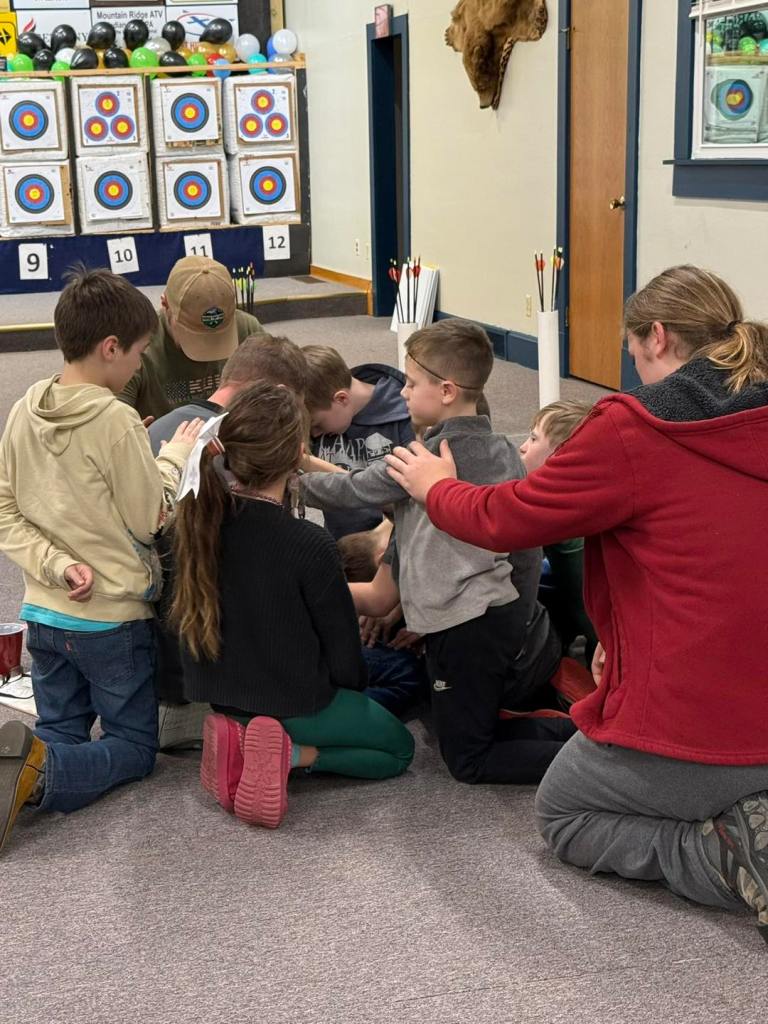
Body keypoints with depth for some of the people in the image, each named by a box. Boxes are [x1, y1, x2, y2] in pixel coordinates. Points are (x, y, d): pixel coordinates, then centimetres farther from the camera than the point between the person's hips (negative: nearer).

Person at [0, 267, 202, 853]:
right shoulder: (117, 421, -19)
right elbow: (149, 520, -13)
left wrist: (54, 565, -5)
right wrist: (173, 458, 1)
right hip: (114, 615, -6)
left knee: (59, 734, 20)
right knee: (134, 749, 11)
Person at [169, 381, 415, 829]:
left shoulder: (199, 518, -12)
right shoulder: (310, 545, -28)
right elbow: (343, 646, -14)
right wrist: (356, 687, 7)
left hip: (220, 690, 7)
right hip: (293, 702, -7)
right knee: (398, 747, 18)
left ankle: (244, 739, 9)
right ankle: (289, 752, -5)